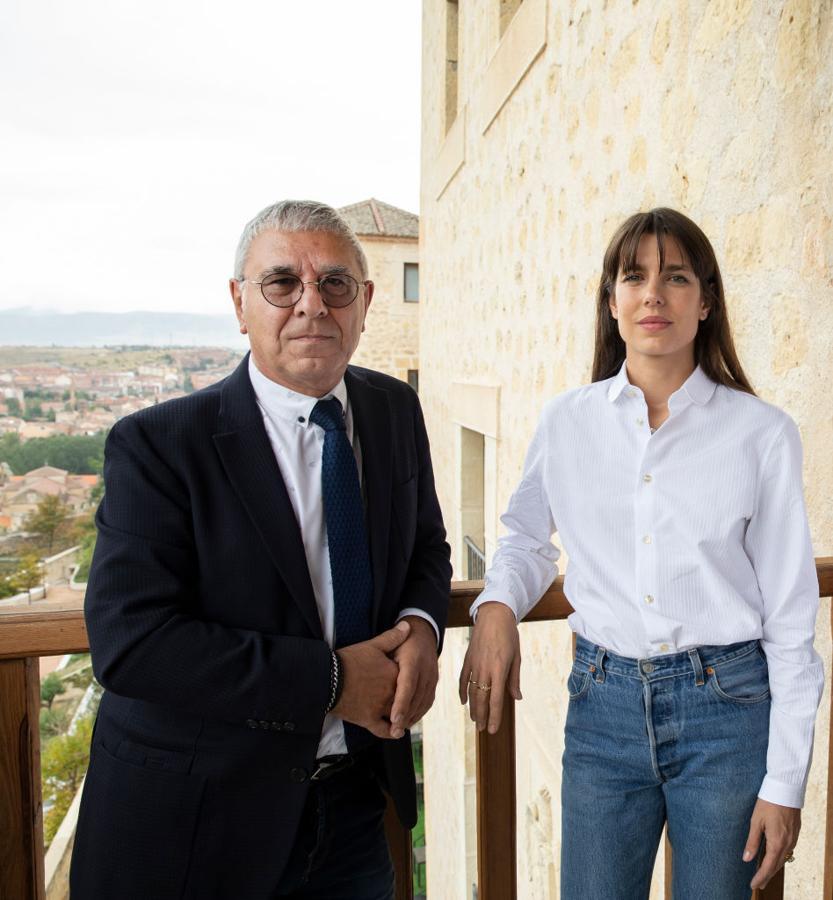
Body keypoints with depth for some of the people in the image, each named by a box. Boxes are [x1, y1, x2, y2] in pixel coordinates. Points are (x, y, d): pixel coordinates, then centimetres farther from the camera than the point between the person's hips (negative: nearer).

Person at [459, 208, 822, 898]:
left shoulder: (762, 433, -6)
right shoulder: (567, 423, -1)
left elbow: (790, 615, -3)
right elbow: (527, 538, 13)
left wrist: (785, 782, -2)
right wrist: (497, 605, -8)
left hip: (727, 708, -1)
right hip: (604, 701, 1)